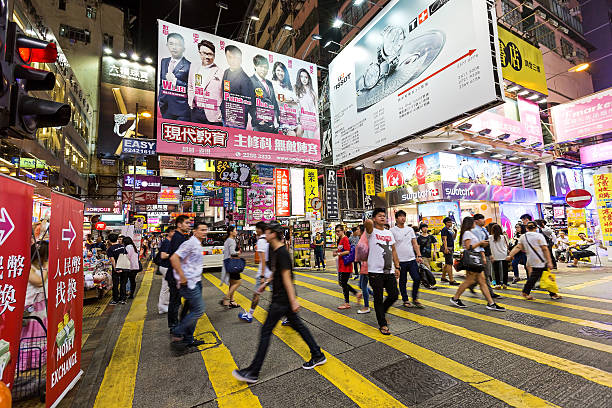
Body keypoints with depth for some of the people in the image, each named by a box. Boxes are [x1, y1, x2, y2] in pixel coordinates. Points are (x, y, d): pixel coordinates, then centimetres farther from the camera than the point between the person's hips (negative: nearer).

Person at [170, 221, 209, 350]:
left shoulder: (198, 245, 14)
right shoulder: (190, 243, -16)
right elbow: (174, 258, -24)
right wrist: (183, 278, -22)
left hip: (196, 282, 10)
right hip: (189, 283, -10)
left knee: (194, 311, 14)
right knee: (198, 310, -7)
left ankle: (188, 339, 25)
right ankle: (177, 334, 7)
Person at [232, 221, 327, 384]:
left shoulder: (282, 253, -21)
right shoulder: (274, 250, 10)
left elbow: (286, 277, -23)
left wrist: (293, 301, -21)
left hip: (282, 299, -10)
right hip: (280, 297, 10)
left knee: (265, 332, 0)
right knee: (297, 325, 17)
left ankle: (253, 373, 13)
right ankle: (318, 355, 29)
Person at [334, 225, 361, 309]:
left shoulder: (345, 239, -14)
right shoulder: (340, 240, 14)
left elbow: (348, 251, -22)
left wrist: (338, 254, -18)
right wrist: (337, 251, 6)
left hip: (346, 265, -10)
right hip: (341, 265, 10)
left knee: (344, 283, -1)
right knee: (341, 283, 15)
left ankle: (347, 303, 11)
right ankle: (357, 294, 26)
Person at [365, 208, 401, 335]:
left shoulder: (389, 233, 14)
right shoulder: (372, 231, -6)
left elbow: (393, 251, 17)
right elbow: (368, 222, -30)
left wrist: (397, 267, 12)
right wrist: (369, 222, -6)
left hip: (389, 271, 6)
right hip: (376, 272, -6)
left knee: (394, 295, 9)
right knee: (378, 299, 4)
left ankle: (381, 312, 36)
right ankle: (382, 325, 19)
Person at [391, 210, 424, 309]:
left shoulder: (410, 229, 11)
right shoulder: (392, 231, -5)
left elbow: (415, 244, 12)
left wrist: (419, 255, 0)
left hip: (412, 259, 4)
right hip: (400, 261, -4)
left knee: (417, 278, 1)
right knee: (403, 281, 7)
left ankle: (415, 299, 21)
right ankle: (405, 300, 22)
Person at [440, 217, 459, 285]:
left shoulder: (450, 229, 18)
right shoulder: (444, 229, -10)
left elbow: (453, 238, 22)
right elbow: (444, 239, -18)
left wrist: (455, 232, 7)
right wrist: (446, 248, -26)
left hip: (451, 248, 10)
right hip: (448, 248, -10)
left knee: (447, 264, 15)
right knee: (449, 264, -12)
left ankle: (443, 277, 24)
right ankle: (451, 280, -13)